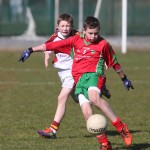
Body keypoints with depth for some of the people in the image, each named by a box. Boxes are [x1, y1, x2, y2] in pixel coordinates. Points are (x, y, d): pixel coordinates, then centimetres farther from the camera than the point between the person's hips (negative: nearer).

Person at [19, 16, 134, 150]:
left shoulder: (103, 44, 7)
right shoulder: (76, 40, 12)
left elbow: (114, 63, 20)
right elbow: (52, 45, 13)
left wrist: (124, 79, 31)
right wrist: (31, 50, 11)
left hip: (94, 74, -3)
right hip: (79, 80, 3)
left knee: (94, 97, -36)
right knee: (87, 111, -16)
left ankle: (121, 127, -31)